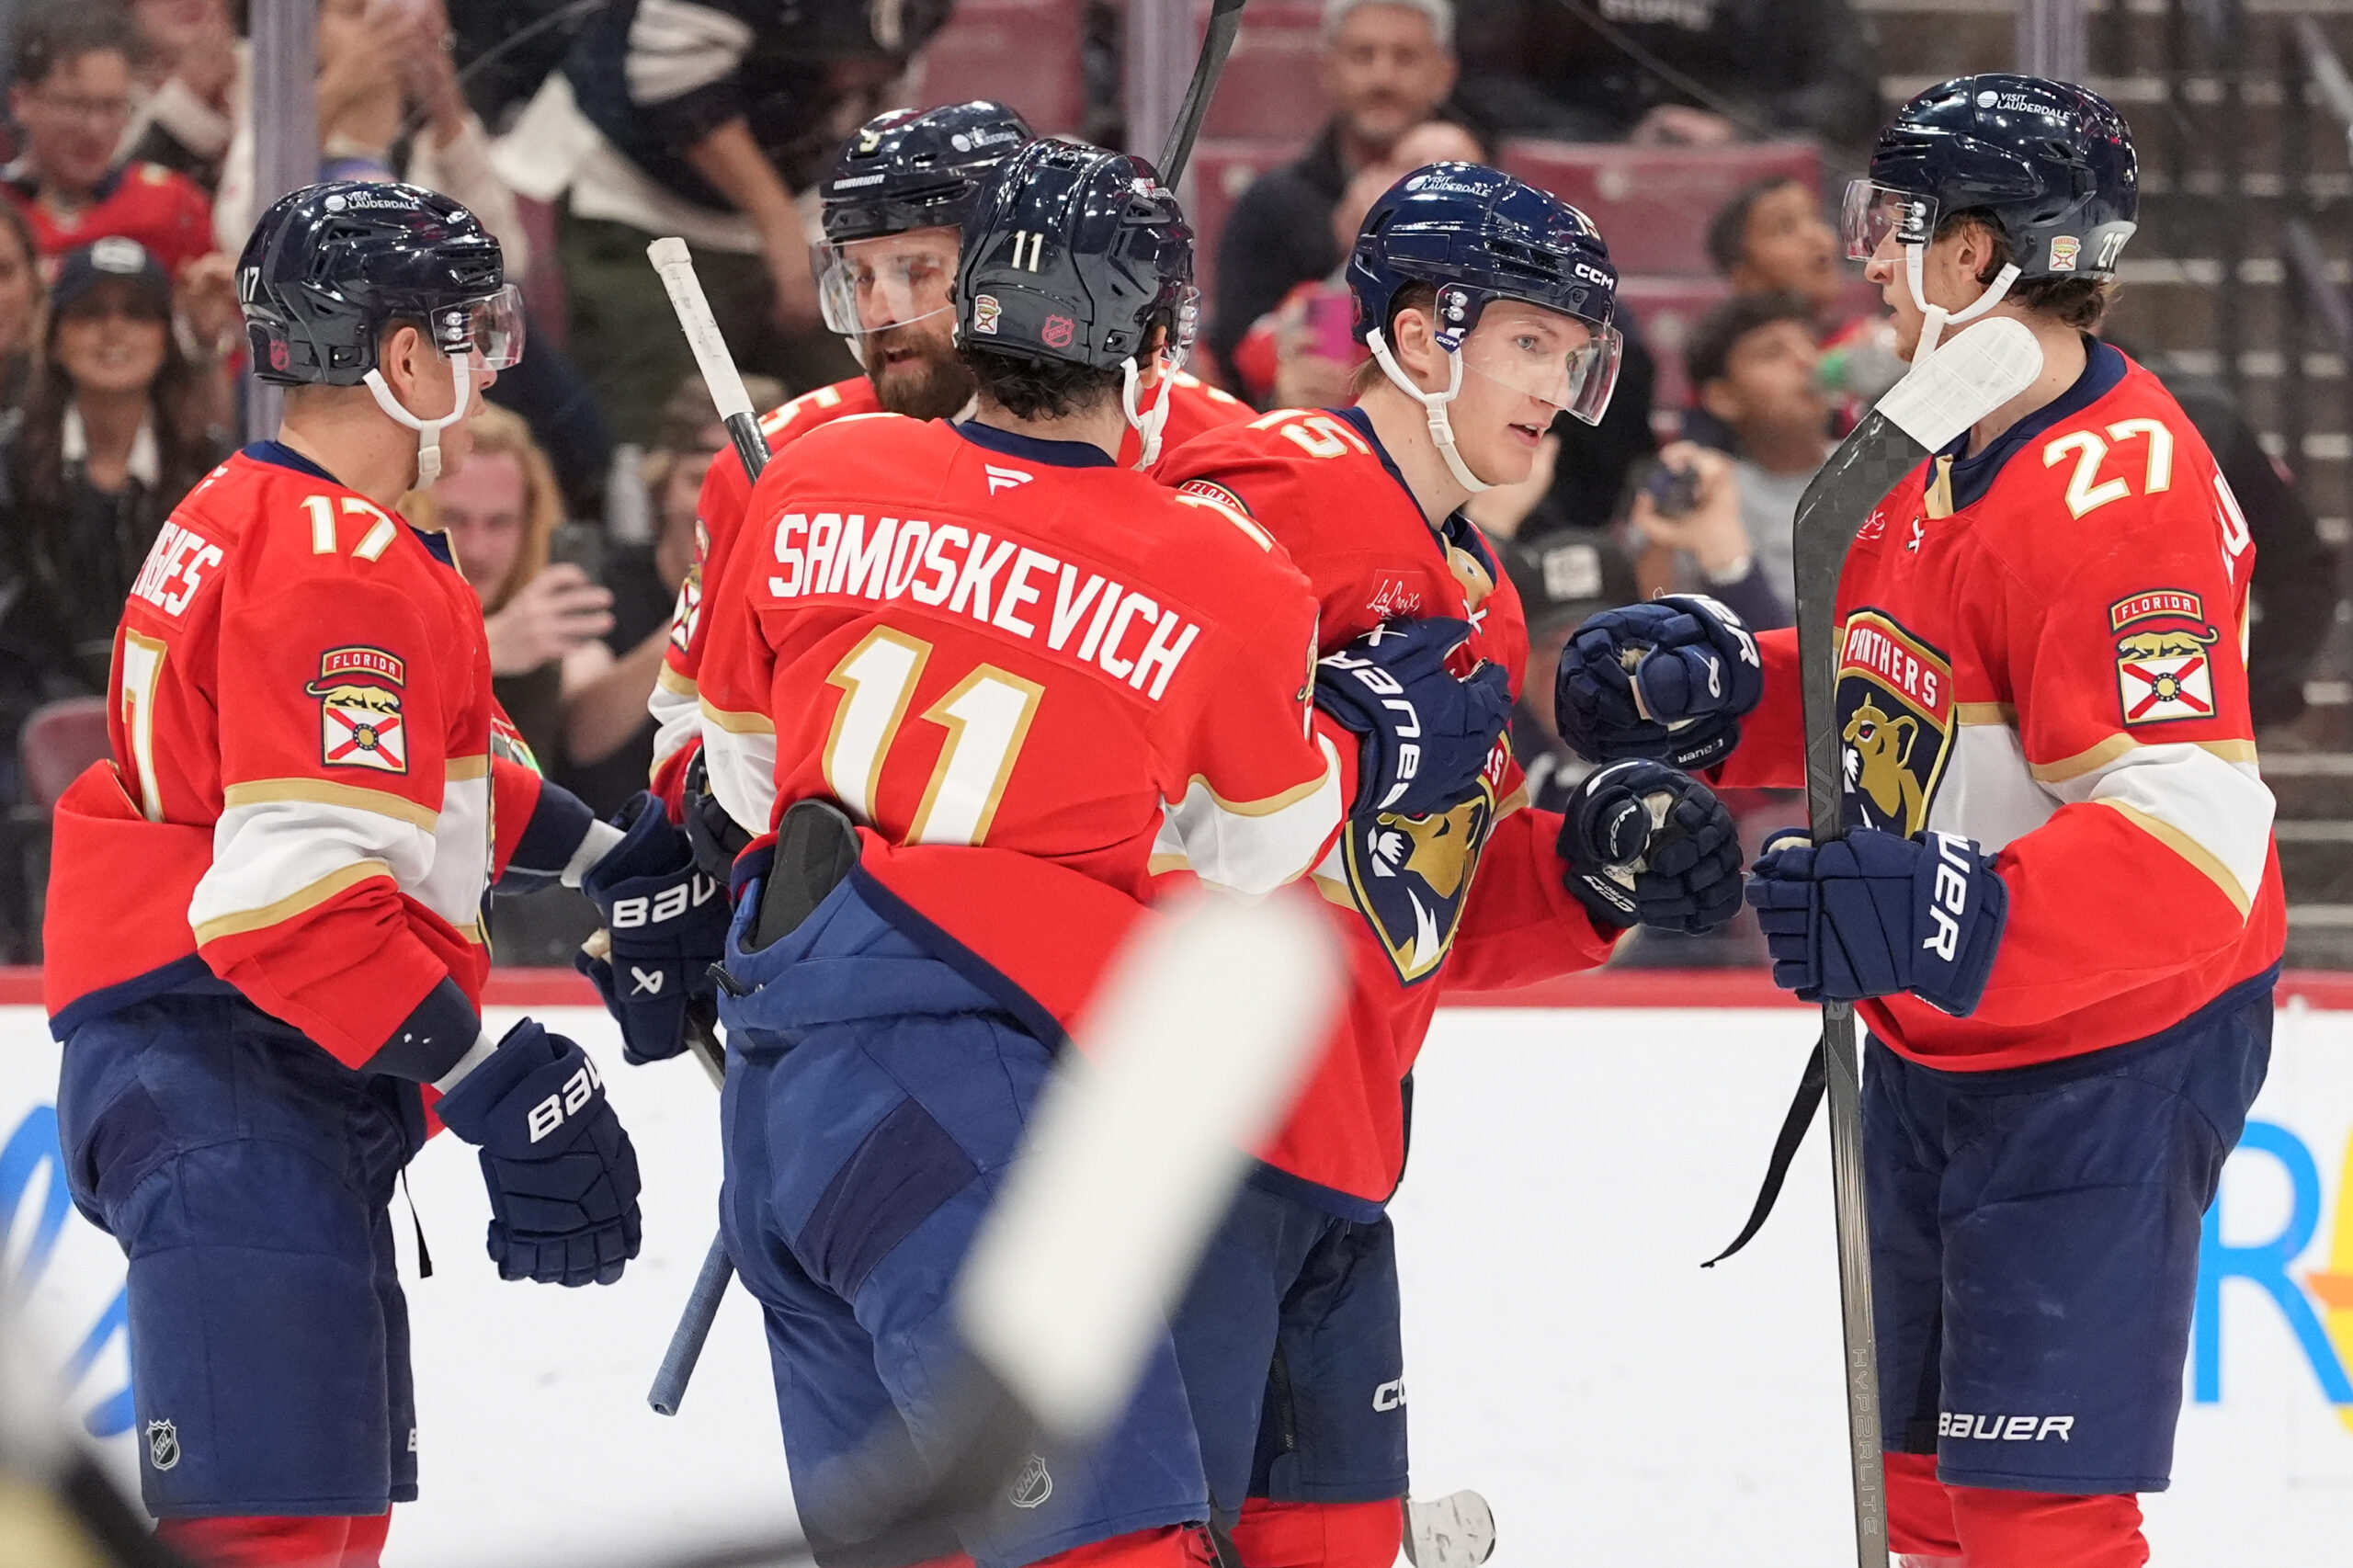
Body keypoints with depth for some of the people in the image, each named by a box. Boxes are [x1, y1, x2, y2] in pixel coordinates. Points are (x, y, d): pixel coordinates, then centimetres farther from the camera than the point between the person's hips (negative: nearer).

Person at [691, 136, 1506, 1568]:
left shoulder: (816, 484, 6)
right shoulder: (1220, 582, -6)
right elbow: (1240, 848, 11)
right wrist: (1388, 742, 26)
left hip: (779, 1076, 7)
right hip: (958, 1112, -7)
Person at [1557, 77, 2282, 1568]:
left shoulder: (2120, 494, -26)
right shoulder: (1953, 452, 7)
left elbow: (2191, 842, -33)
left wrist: (1951, 920, -43)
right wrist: (1717, 688, 4)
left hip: (2099, 1062, -10)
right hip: (1939, 1041, 10)